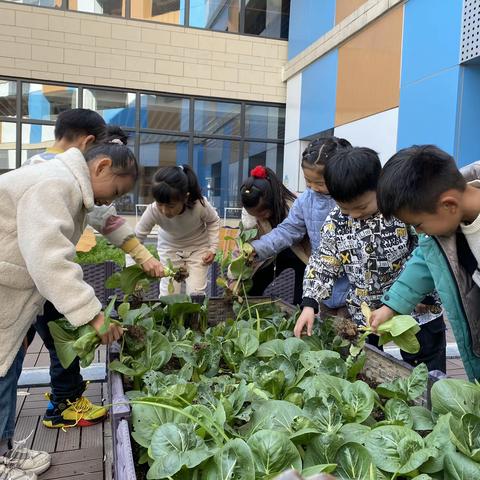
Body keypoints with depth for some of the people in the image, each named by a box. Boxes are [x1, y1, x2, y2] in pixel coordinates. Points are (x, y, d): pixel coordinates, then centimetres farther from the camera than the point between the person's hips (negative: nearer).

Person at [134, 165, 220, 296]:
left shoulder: (200, 205, -34)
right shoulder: (153, 211, -33)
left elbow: (213, 221, -11)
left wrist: (212, 249, -16)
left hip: (198, 247, -1)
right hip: (169, 248, 1)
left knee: (196, 294, -2)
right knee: (167, 295, 1)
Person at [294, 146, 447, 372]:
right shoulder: (335, 221, -6)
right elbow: (323, 263, 1)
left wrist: (424, 296, -14)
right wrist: (309, 304, -9)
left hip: (417, 310, -3)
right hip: (363, 314, 4)